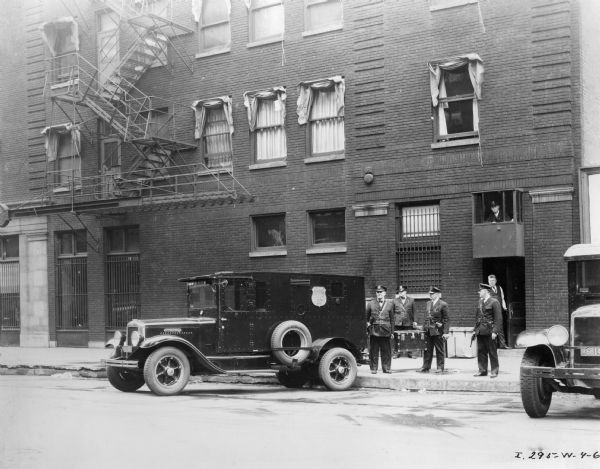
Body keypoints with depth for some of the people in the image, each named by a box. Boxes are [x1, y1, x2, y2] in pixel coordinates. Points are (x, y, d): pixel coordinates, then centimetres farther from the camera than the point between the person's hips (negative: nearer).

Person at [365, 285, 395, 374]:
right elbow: (366, 317, 14)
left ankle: (386, 368, 10)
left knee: (386, 350, 2)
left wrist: (392, 331, 7)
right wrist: (367, 324, 2)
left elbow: (392, 319, 10)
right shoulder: (370, 304, 8)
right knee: (373, 351, 1)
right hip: (374, 330, 0)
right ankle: (373, 368, 7)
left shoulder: (390, 304, 9)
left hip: (386, 330, 0)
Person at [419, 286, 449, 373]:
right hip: (428, 330, 6)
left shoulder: (443, 304, -7)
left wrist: (446, 332, -14)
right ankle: (426, 368, 12)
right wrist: (424, 328, 12)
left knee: (439, 350, 3)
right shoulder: (428, 303, 12)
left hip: (438, 331, -6)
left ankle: (440, 368, 10)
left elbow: (446, 319, -9)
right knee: (427, 350, 7)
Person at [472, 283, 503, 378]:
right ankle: (482, 370, 14)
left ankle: (494, 371, 7)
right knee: (481, 352, 7)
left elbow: (498, 318, -11)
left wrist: (495, 331, -17)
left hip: (489, 332, -7)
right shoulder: (480, 302, 15)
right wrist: (475, 329, 14)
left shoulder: (494, 302, -7)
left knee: (492, 352, 0)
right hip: (480, 331, 7)